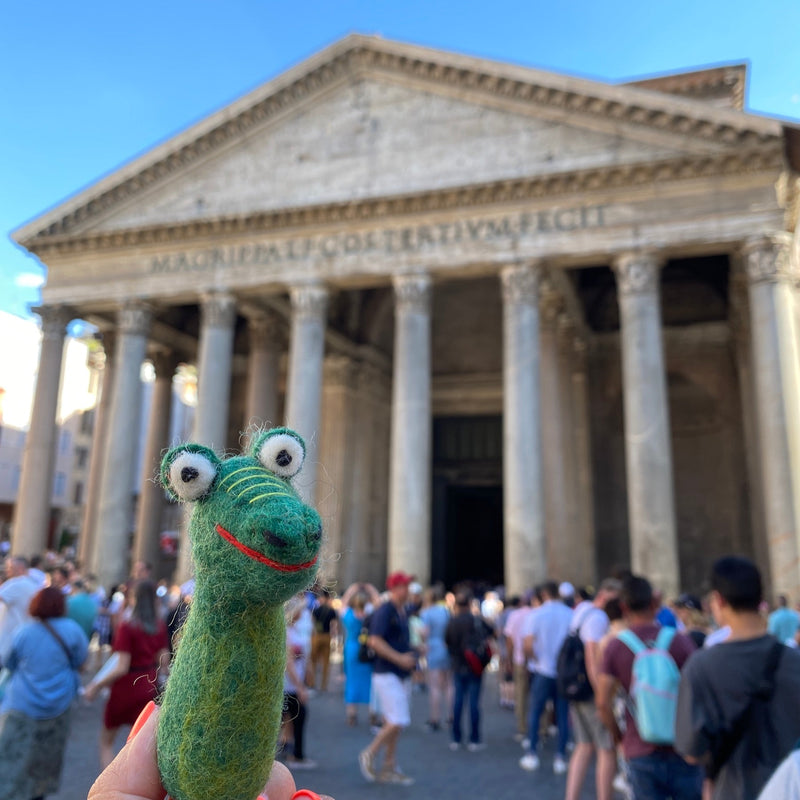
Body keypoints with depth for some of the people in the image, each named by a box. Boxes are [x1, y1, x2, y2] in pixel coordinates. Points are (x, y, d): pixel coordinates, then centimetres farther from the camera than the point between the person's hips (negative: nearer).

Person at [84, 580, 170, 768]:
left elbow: (122, 667, -20)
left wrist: (97, 685, -10)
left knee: (106, 741, 17)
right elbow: (164, 661, 3)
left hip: (126, 688, -5)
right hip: (149, 687, 5)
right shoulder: (160, 625, -3)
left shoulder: (128, 627, -19)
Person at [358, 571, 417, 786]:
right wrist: (399, 658, -22)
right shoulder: (384, 611, -14)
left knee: (394, 723, 12)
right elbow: (375, 641, -22)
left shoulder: (403, 612, 14)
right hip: (386, 674, -9)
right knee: (398, 721, -12)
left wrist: (411, 656, 8)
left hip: (402, 675, 9)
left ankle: (389, 768, 22)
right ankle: (369, 754, 6)